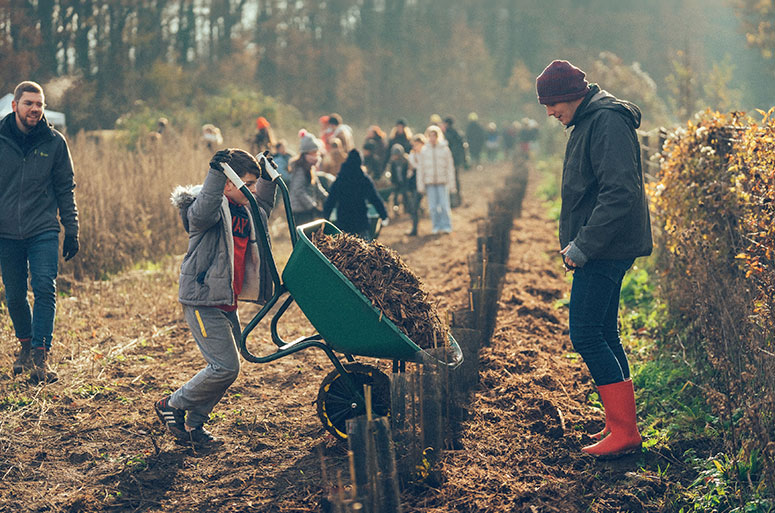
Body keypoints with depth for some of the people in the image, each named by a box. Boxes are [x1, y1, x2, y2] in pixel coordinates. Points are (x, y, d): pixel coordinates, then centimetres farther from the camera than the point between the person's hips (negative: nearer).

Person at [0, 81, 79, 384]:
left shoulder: (54, 142, 1)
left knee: (45, 289, -15)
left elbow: (65, 189, 6)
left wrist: (72, 230, 3)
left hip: (43, 231, -1)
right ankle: (26, 345, 31)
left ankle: (40, 356, -12)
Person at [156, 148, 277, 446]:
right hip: (202, 301, -9)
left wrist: (267, 177, 27)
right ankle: (171, 406, 6)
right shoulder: (210, 205, -13)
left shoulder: (242, 210, 13)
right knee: (225, 366, -13)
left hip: (227, 302, 9)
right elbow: (202, 214, -38)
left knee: (228, 367, 10)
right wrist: (216, 173, -45)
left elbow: (262, 213, 36)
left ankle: (194, 423, 21)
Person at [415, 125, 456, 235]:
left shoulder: (445, 149, 2)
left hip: (442, 181, -1)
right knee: (433, 206, 1)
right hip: (429, 182, 2)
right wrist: (420, 186, 5)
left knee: (444, 205, -7)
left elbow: (450, 168, 4)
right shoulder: (424, 151, 6)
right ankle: (436, 226, 12)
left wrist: (452, 185, 1)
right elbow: (420, 169, 9)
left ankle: (446, 226, 2)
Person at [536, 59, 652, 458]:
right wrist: (576, 243, 16)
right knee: (604, 335, 13)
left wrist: (583, 245, -23)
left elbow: (620, 192, -25)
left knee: (586, 335, -10)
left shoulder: (608, 122, -16)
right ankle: (621, 424, 20)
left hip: (605, 251, -11)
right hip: (600, 250, 11)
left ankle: (624, 431, -6)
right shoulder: (588, 122, 17)